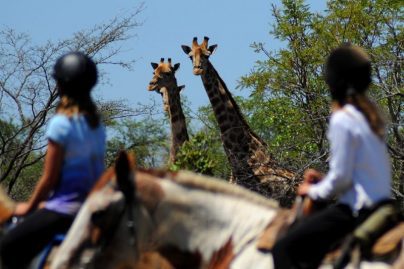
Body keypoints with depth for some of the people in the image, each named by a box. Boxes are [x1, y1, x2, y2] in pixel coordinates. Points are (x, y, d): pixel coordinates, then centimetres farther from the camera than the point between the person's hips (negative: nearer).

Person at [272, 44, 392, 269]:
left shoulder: (343, 120, -16)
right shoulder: (370, 113, 11)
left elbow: (341, 178, -16)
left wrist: (313, 191, 1)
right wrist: (325, 180, 16)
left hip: (356, 211, -10)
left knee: (284, 249, -11)